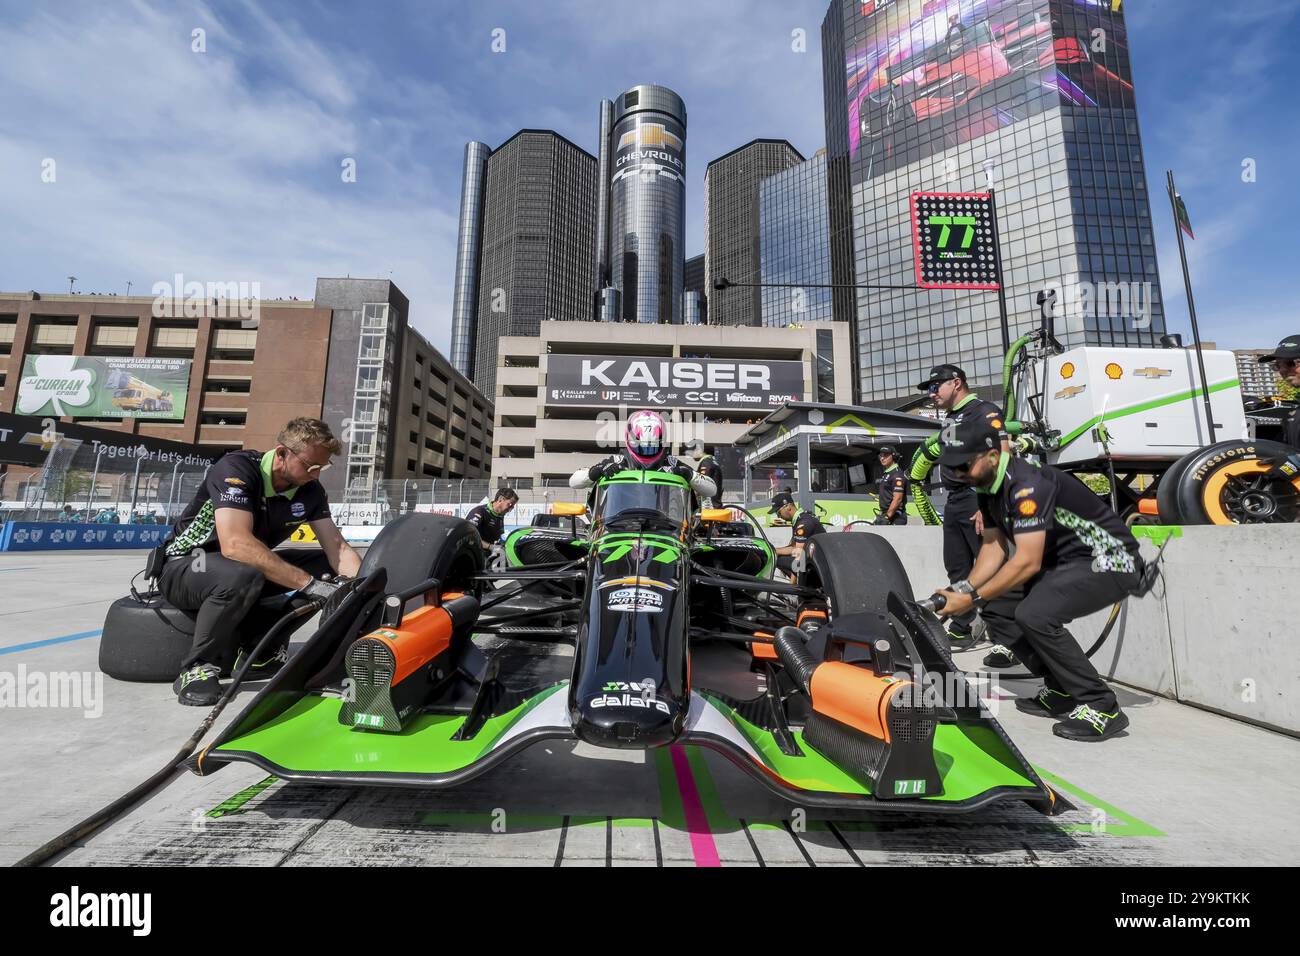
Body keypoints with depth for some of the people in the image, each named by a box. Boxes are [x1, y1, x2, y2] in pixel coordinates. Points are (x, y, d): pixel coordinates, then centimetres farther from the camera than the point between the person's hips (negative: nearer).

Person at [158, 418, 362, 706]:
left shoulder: (310, 490, -7)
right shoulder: (237, 468, -24)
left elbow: (338, 549, -12)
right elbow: (236, 544, -38)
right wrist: (309, 584, -40)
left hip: (249, 568, 6)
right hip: (183, 567, -6)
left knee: (328, 567, -9)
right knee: (243, 574, -38)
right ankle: (197, 668, -15)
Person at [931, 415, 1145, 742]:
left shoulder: (1027, 484, -28)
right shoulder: (986, 486, 0)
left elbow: (1028, 562, -31)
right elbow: (994, 545, 3)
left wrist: (972, 599, -29)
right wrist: (965, 588, -11)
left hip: (1110, 561, -9)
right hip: (1064, 562, 9)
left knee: (1034, 614, -29)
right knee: (997, 606, 3)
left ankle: (1103, 708, -10)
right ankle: (1061, 691, 13)